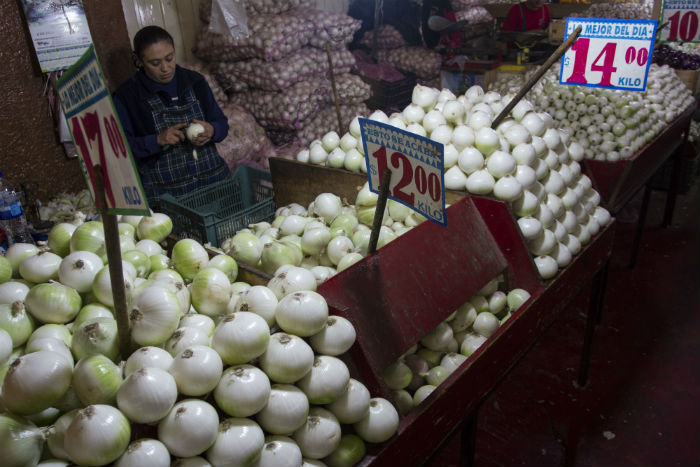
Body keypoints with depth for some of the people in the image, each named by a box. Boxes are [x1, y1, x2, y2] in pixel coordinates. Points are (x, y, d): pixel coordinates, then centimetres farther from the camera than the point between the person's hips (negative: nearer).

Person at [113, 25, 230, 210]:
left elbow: (222, 123, 18)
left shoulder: (194, 82, 12)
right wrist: (158, 141, -17)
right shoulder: (126, 96, 1)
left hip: (214, 181, 3)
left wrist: (211, 131, -5)